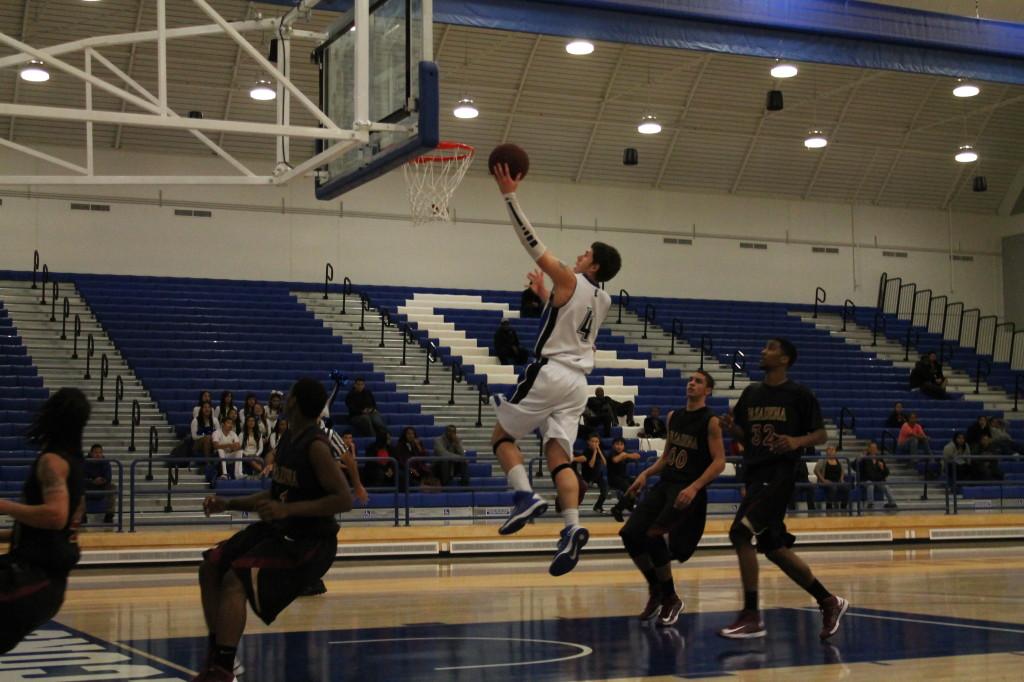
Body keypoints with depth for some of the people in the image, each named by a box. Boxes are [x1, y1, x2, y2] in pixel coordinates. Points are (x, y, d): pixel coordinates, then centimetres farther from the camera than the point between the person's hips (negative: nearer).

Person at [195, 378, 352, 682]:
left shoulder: (315, 445, -21)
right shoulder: (288, 438, 8)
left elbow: (344, 499, -27)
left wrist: (287, 510, -30)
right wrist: (229, 504, 11)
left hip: (309, 541, -10)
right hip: (281, 529, 10)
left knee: (236, 579, -23)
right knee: (211, 566, 7)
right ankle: (215, 657, 16)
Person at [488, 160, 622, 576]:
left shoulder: (569, 281, -5)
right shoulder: (603, 300, 17)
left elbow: (533, 243, -8)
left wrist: (509, 195, -6)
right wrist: (543, 294, 42)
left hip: (550, 372, -7)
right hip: (577, 381, 7)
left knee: (502, 436, 8)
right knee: (559, 456, 0)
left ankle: (526, 496, -14)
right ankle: (572, 528, -19)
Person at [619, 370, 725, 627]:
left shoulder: (711, 421, -6)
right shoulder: (673, 417, 14)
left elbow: (719, 462, -12)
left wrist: (694, 488, -24)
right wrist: (646, 474, 6)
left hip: (689, 490, -7)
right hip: (664, 484, 7)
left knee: (653, 535, -21)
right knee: (630, 535, -6)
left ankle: (670, 599, -1)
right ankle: (656, 591, 14)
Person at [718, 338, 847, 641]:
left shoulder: (799, 394, -3)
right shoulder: (751, 393, 14)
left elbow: (821, 434, -1)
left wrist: (797, 441, -21)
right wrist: (731, 426, -3)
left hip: (780, 474, -8)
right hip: (755, 473, 8)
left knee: (740, 532, -20)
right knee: (774, 547, 10)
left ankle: (751, 616, -14)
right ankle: (829, 602, 26)